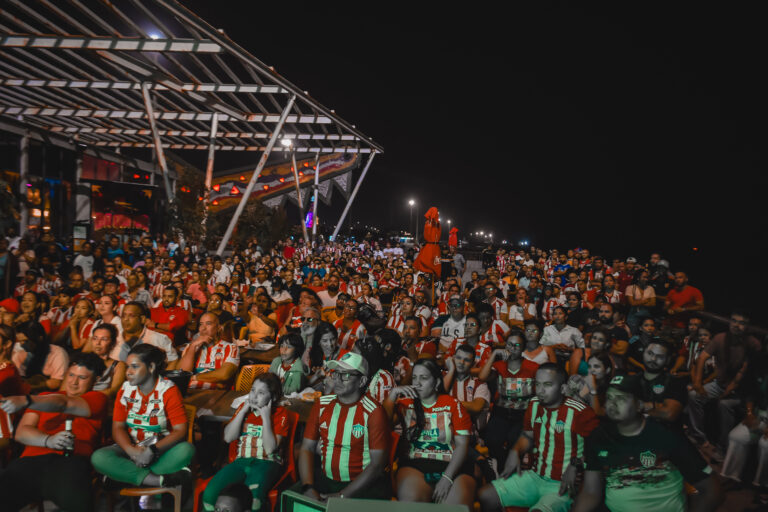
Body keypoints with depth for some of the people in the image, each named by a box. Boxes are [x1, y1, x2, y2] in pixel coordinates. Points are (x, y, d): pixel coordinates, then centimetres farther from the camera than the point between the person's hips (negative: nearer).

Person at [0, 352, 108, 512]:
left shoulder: (97, 398, 16)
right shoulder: (44, 398, 28)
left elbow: (64, 403, -4)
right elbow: (21, 433, 14)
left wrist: (26, 401, -21)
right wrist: (48, 440, -8)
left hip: (69, 461, -3)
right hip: (31, 459, 4)